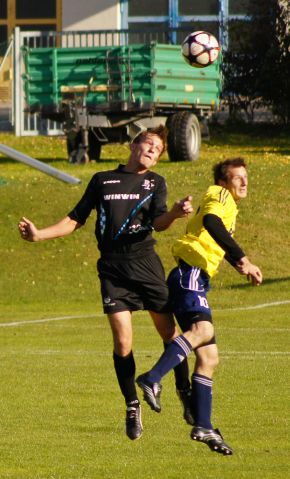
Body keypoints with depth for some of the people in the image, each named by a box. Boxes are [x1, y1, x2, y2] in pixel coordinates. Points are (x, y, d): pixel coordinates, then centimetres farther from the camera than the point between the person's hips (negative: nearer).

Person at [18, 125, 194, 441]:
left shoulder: (155, 183, 9)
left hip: (146, 265, 0)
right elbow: (76, 220, 17)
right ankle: (132, 406, 6)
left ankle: (184, 392, 23)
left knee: (169, 332, 2)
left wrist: (175, 213, -30)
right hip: (112, 269, 0)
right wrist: (39, 235, 6)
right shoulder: (102, 181, 11)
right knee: (122, 341, -8)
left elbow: (159, 223, -8)